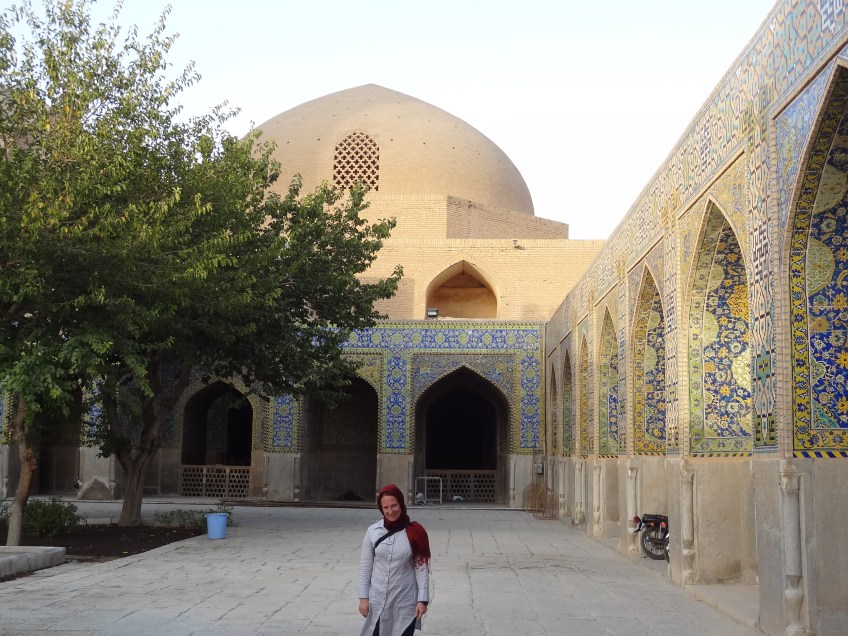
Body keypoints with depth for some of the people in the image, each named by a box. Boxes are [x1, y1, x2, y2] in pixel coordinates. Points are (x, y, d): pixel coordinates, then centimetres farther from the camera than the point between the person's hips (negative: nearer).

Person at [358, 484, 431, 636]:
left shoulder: (415, 533, -7)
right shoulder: (373, 531, -4)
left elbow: (421, 568, -4)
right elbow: (365, 566, 2)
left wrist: (422, 599, -7)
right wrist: (363, 597, 1)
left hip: (405, 601, -1)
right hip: (378, 600, 1)